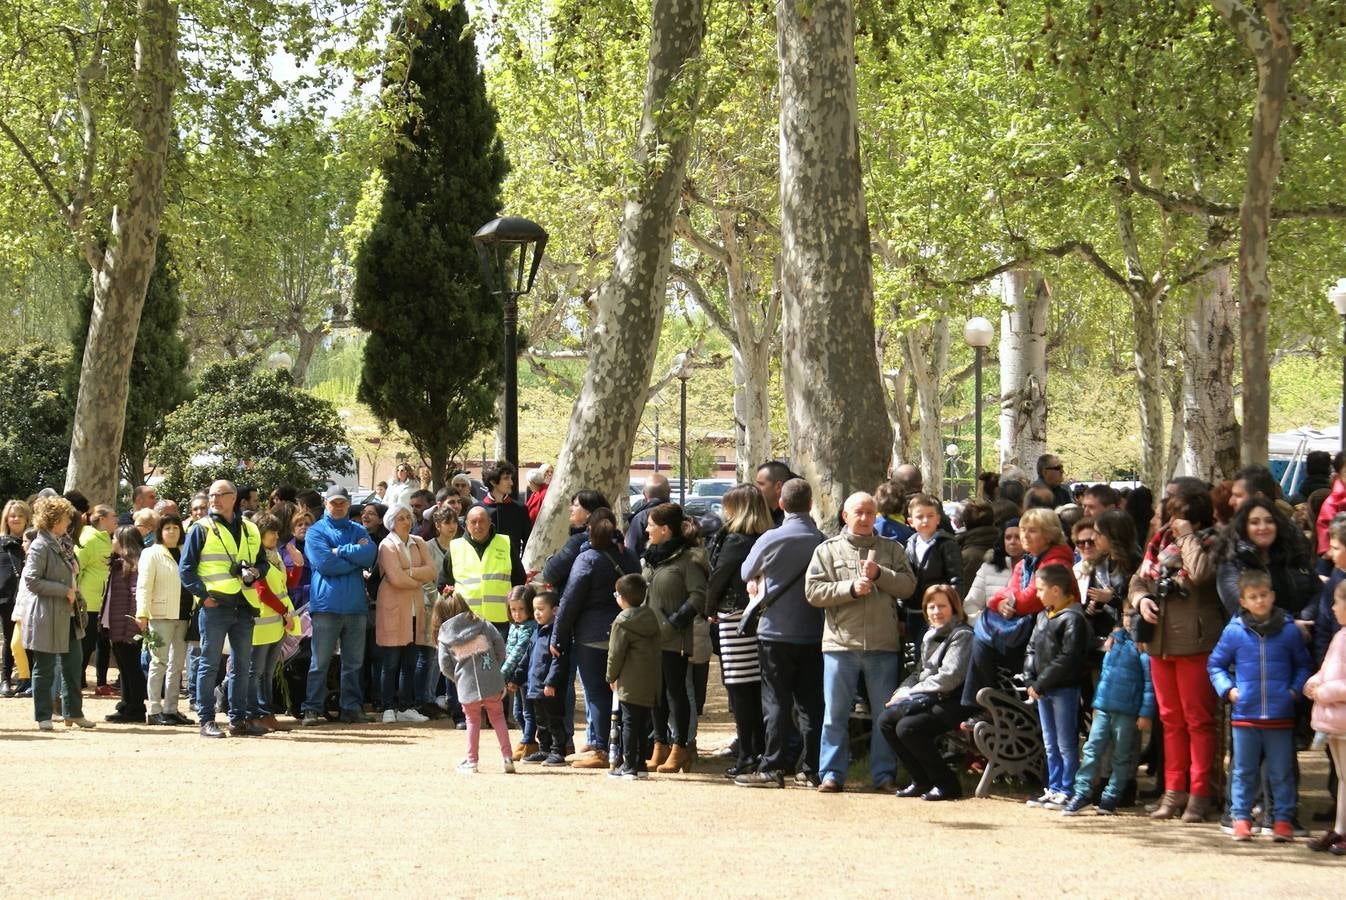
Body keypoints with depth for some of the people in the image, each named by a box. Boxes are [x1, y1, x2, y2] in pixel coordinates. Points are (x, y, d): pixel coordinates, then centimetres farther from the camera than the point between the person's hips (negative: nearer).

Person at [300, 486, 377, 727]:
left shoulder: (358, 531, 16)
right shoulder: (316, 531, 4)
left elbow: (371, 554, -4)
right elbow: (324, 563, -12)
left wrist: (340, 552, -10)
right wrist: (356, 555, -5)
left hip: (355, 605, 4)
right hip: (326, 604, -4)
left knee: (353, 662, 7)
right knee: (320, 662, -3)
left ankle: (352, 707, 13)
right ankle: (313, 709, 0)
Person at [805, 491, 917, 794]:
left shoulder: (891, 549, 11)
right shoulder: (827, 550, 7)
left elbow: (908, 585, 0)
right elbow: (813, 591, -3)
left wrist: (879, 574, -13)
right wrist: (851, 588, -12)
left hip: (883, 644, 1)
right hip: (840, 642, -1)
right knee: (835, 713, 2)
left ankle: (885, 775, 12)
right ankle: (832, 774, 8)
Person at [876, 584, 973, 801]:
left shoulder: (962, 635, -10)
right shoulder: (930, 636, 17)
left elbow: (948, 678, -18)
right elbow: (921, 673, 20)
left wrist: (911, 692, -14)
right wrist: (903, 691, -1)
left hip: (954, 705, -9)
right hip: (931, 701, 9)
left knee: (907, 727, -26)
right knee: (885, 720, -4)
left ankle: (946, 784, -14)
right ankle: (922, 781, 3)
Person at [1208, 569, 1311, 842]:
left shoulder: (1289, 630, 1)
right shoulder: (1234, 631, 0)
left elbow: (1302, 665, 14)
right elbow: (1215, 664, 11)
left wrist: (1295, 690, -1)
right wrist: (1228, 689, -3)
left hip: (1281, 716, 0)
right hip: (1245, 715, 0)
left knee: (1281, 773, 5)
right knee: (1244, 772, 7)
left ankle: (1283, 819, 12)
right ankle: (1241, 818, 14)